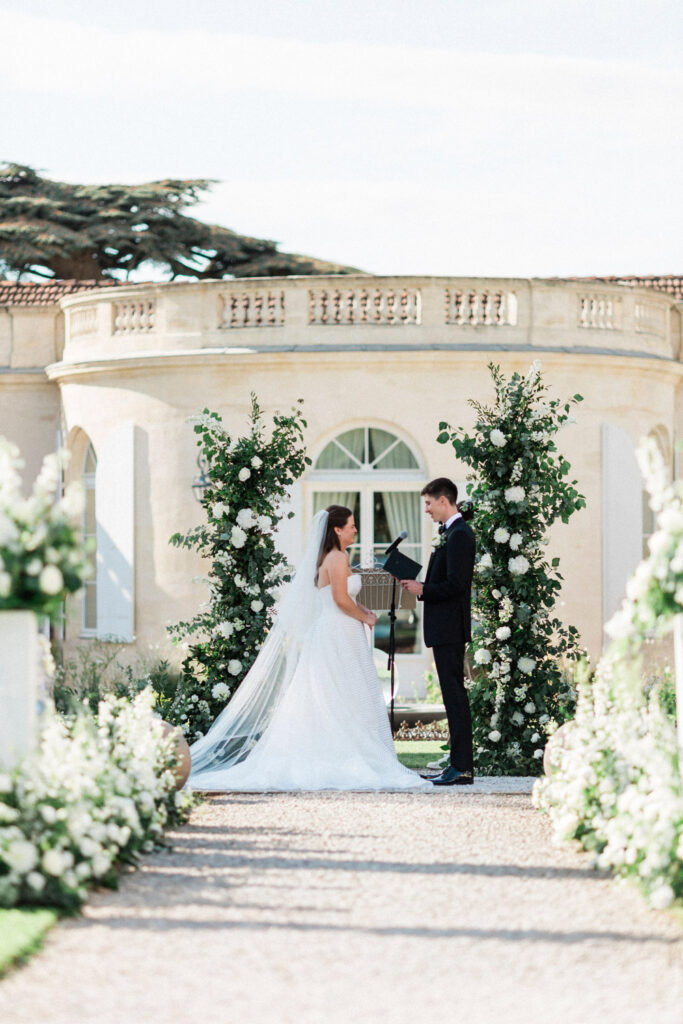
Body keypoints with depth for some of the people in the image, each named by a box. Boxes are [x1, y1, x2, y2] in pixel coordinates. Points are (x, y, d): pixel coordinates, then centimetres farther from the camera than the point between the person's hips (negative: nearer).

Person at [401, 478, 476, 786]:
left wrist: (422, 589, -14)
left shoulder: (459, 535, -15)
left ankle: (462, 768, -8)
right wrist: (420, 586, 8)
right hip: (445, 629, 11)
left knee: (454, 695, -9)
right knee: (453, 695, 11)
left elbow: (455, 585, -22)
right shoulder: (451, 533, 17)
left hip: (449, 629, -11)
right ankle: (459, 764, 15)